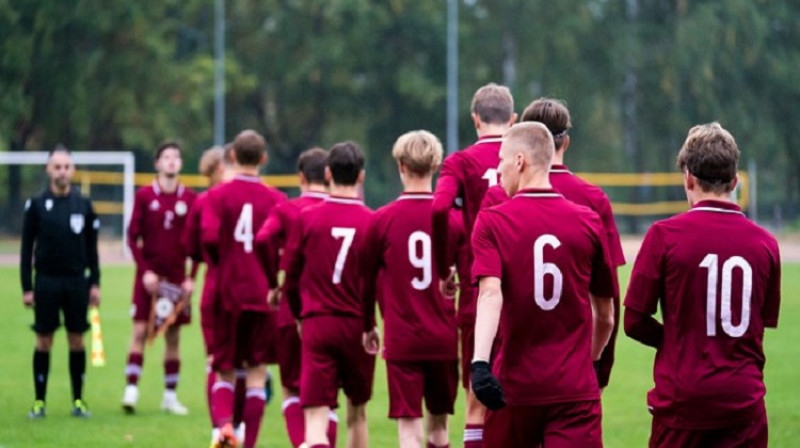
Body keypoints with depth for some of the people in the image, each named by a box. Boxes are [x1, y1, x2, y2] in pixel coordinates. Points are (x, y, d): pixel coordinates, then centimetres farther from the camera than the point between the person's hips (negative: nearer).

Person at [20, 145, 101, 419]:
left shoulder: (83, 205, 5)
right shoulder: (36, 205, 1)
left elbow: (92, 249, 10)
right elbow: (26, 248, 2)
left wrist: (95, 283, 4)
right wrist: (27, 288, -2)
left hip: (77, 281, 1)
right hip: (46, 281, -1)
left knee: (76, 340, 4)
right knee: (44, 340, 1)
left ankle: (78, 400, 11)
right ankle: (39, 401, 7)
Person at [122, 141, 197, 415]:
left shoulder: (189, 199, 4)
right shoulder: (144, 196, 0)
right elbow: (133, 237, -1)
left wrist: (191, 277, -1)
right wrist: (145, 271, -10)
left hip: (177, 277, 2)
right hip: (149, 276, -2)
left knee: (173, 336, 5)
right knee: (140, 331, -8)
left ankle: (170, 396, 12)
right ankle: (131, 390, -9)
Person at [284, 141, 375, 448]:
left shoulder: (307, 218, -3)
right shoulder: (373, 222, -6)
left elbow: (291, 276, 4)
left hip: (317, 326, -1)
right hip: (359, 328, 1)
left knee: (316, 415, -6)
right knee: (357, 412, 20)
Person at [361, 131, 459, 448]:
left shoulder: (382, 220, -4)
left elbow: (366, 279, 6)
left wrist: (367, 326, 21)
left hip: (402, 340, -2)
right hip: (445, 339, 2)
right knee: (438, 423, 16)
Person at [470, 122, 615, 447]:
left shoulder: (492, 222, -2)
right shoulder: (589, 222, 5)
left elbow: (490, 293, -20)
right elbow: (606, 316, 14)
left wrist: (480, 361, -30)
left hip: (515, 386, -1)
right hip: (576, 390, 1)